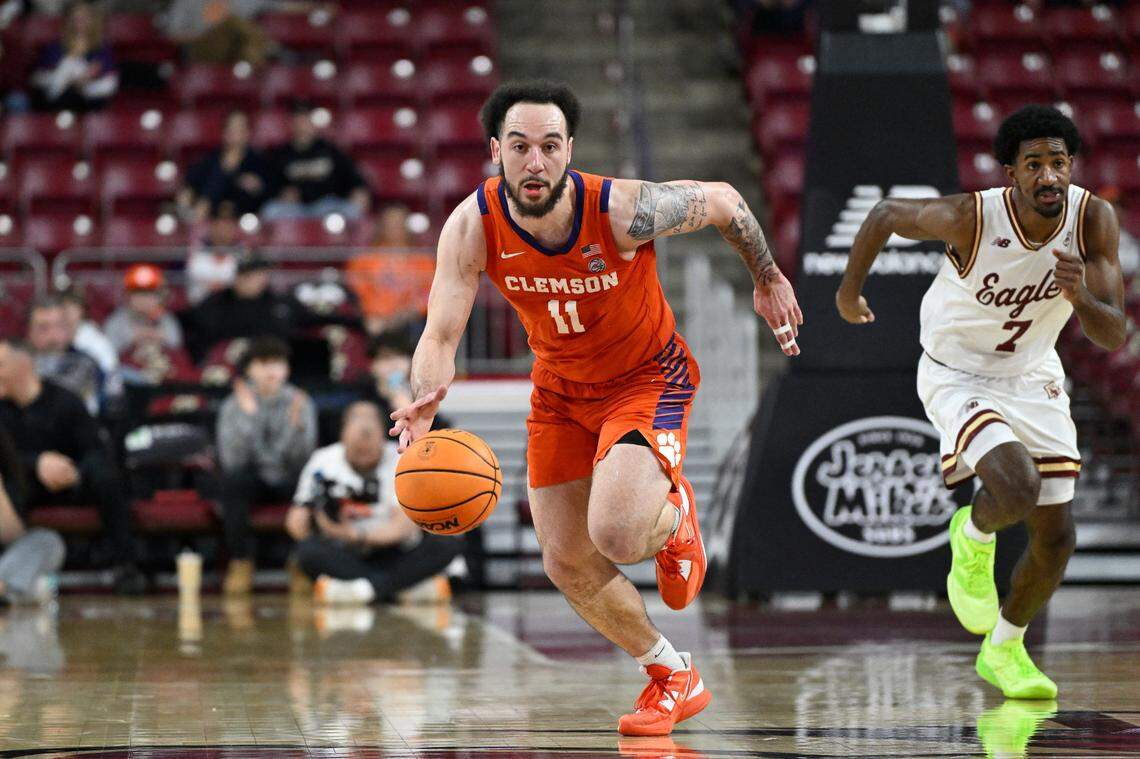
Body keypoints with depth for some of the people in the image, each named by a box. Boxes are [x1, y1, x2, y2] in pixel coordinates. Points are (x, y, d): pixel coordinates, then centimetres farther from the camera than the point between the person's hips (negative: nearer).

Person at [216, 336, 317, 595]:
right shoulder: (234, 404, -7)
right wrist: (248, 416, -32)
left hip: (287, 480, 0)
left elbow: (300, 459, -17)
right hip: (254, 480, 0)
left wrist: (297, 425, -36)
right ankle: (241, 561, -23)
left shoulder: (300, 403, -6)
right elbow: (232, 459, -21)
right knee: (233, 479, -34)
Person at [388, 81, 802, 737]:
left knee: (616, 535, -28)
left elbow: (722, 200, -12)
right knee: (567, 564, 6)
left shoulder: (624, 209, -31)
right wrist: (425, 402, -45)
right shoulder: (473, 226, -22)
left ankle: (674, 513, 10)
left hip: (648, 378, -5)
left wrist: (769, 279, 3)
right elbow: (442, 333, -23)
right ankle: (674, 678, 28)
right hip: (561, 388, 5)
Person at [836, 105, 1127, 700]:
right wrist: (849, 291, 4)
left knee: (1056, 536, 5)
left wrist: (1080, 297, -40)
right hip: (957, 377, -4)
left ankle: (1004, 649, 31)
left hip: (1033, 379, 5)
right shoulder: (970, 217, -29)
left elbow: (1113, 337, -19)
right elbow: (885, 215, -10)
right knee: (1018, 489, -30)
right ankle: (972, 539, 7)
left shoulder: (1094, 220, -19)